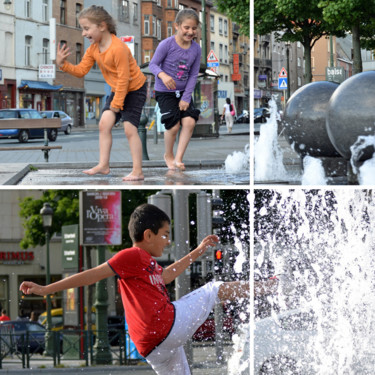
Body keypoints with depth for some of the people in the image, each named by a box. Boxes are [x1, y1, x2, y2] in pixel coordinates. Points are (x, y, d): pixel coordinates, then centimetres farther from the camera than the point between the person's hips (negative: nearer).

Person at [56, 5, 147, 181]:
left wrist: (117, 103, -21)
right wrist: (63, 64, -16)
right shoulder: (93, 48, -1)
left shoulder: (118, 48, -28)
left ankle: (137, 171, -8)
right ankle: (103, 165, 6)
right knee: (104, 124, 1)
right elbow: (81, 70, 0)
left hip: (134, 89, -9)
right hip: (117, 90, 9)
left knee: (130, 128, -11)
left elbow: (123, 78, -26)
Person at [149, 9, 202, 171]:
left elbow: (193, 75, -1)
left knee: (190, 121, -14)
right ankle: (168, 155, 18)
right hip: (165, 92, -4)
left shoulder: (196, 49, -4)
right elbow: (153, 64, -11)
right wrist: (162, 75, -32)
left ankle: (178, 158, -3)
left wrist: (186, 98, -7)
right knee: (173, 125, -11)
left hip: (183, 92, 4)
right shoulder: (167, 44, -16)